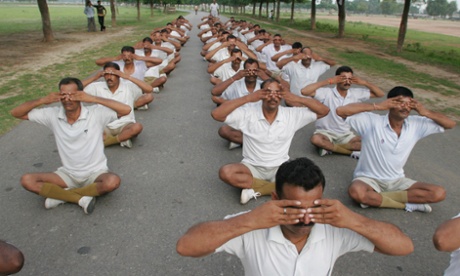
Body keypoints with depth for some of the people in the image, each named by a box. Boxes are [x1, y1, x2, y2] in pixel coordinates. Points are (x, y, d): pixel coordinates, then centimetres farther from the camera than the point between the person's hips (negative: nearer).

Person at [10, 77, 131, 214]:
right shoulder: (53, 115, -5)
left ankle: (60, 194, -16)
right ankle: (81, 198, -19)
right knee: (27, 180, -15)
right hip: (68, 174, 3)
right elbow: (16, 113, 0)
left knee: (113, 181, -35)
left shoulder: (95, 113, -17)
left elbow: (126, 110, -29)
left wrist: (93, 99, -32)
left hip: (95, 173, -3)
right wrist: (43, 100, -17)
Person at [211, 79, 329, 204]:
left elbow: (324, 111, -4)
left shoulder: (292, 114, -5)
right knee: (226, 172, -29)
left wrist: (296, 98, -16)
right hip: (253, 167, -1)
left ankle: (254, 190, -17)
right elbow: (216, 114, -20)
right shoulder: (248, 114, -11)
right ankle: (276, 187, -20)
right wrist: (247, 98, -24)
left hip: (280, 168, 1)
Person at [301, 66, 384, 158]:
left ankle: (329, 147, -15)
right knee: (315, 139, -37)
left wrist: (364, 82, -11)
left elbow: (380, 94, 5)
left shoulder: (356, 93, -1)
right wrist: (328, 81, -29)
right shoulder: (327, 93, -15)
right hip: (326, 132, -4)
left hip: (346, 134, 4)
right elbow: (304, 91, -29)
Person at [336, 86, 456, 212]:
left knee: (439, 193, -14)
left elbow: (450, 124, 7)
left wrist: (426, 112, -11)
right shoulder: (371, 121, -17)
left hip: (397, 181, 5)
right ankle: (408, 204, -16)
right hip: (369, 179, -5)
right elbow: (341, 111, -29)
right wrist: (377, 106, -29)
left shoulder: (416, 124, -1)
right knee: (356, 192, -38)